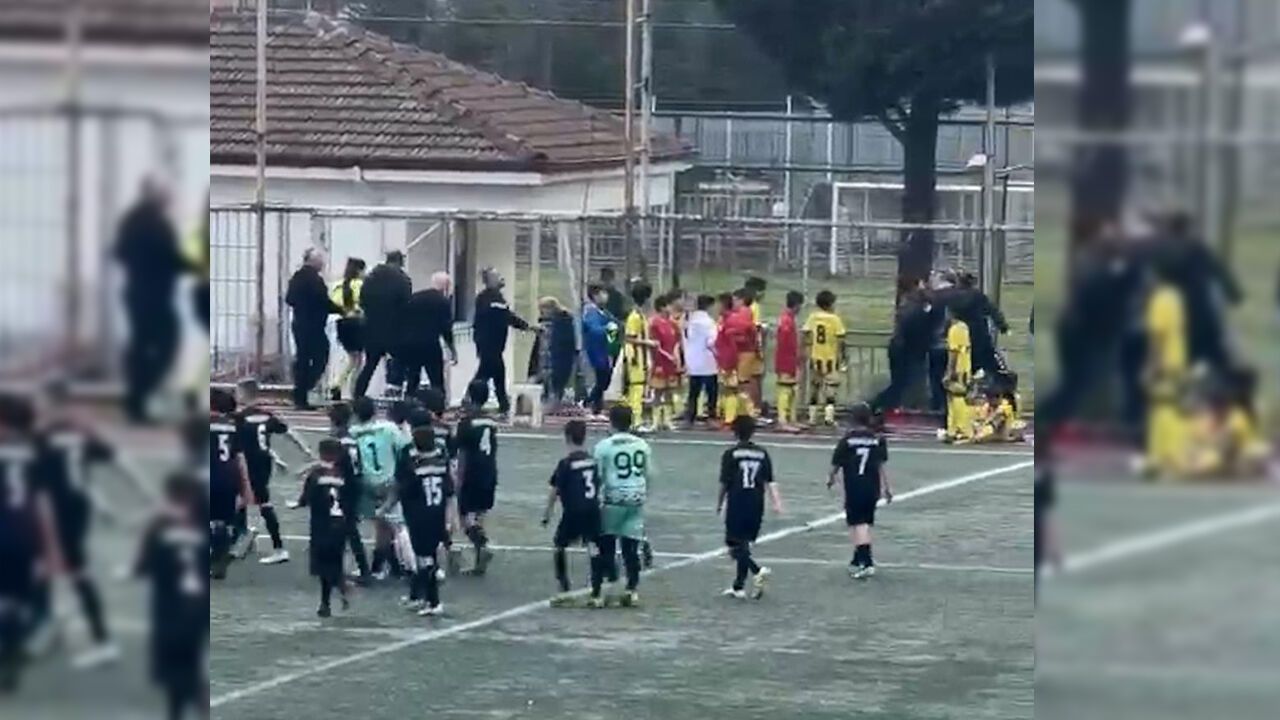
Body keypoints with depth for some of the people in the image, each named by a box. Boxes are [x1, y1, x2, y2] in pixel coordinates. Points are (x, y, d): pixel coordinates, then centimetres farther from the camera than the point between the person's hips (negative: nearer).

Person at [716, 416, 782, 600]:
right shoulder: (762, 454, 5)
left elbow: (725, 483, -6)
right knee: (744, 545, 15)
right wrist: (776, 502, -2)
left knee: (735, 545, 0)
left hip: (737, 506, -5)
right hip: (756, 507, 5)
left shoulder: (731, 454, -6)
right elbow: (769, 482, 0)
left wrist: (719, 503, 5)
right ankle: (738, 587, 18)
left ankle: (757, 571, -23)